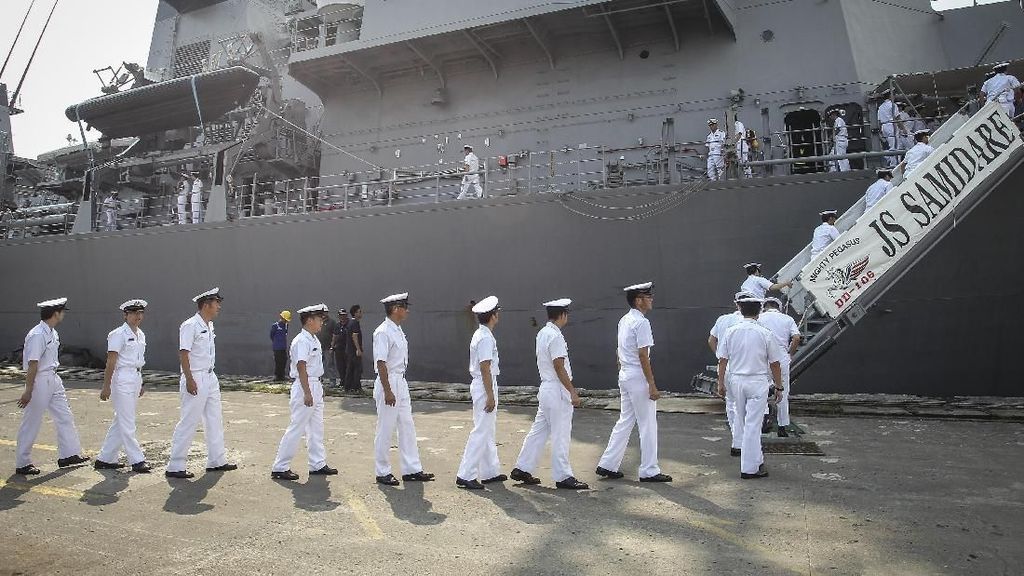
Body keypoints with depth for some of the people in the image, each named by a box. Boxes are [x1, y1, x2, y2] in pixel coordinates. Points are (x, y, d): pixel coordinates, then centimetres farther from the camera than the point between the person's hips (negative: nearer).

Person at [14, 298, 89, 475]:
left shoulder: (53, 333, 7)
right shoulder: (37, 335, -21)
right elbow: (33, 364, -21)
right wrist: (28, 391, -20)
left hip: (53, 379, 9)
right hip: (39, 381, -9)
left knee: (65, 416, 11)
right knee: (31, 423, 2)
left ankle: (68, 455, 19)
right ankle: (22, 464, 14)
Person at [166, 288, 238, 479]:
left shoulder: (209, 326, 12)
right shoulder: (190, 326, -15)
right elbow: (183, 353, -19)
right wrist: (189, 380, -23)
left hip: (210, 378, 9)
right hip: (195, 379, -9)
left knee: (215, 420, 14)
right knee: (188, 423, -4)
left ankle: (216, 461, 24)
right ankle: (175, 467, 5)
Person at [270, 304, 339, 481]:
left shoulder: (314, 340, 13)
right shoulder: (302, 341, -16)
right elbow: (301, 368, -21)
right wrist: (307, 393, -24)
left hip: (315, 387, 10)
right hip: (304, 387, -10)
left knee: (316, 428, 14)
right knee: (296, 428, -4)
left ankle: (318, 465, 23)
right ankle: (279, 468, 5)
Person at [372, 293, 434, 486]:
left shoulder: (398, 331, 12)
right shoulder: (383, 332, -17)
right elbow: (381, 363, -21)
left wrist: (398, 386, 20)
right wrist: (387, 391, -22)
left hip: (401, 382, 10)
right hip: (388, 382, -9)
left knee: (407, 426, 11)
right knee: (385, 430, 1)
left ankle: (411, 469, 18)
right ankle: (383, 472, 14)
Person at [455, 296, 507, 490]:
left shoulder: (480, 335, 13)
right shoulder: (486, 338, -18)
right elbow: (485, 368, -21)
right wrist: (490, 396, -20)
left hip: (480, 386, 10)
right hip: (485, 387, -10)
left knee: (488, 432, 16)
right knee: (481, 432, -6)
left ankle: (490, 472, 25)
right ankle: (465, 475, -3)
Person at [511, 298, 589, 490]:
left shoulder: (542, 333, 11)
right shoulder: (555, 336, -18)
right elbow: (559, 368, -20)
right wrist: (573, 392, -16)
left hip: (546, 389, 9)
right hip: (558, 391, -9)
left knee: (539, 430, 14)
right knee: (561, 434, -1)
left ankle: (522, 469, 18)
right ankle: (563, 476, 7)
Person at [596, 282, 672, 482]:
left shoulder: (624, 320, 12)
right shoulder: (641, 323, -16)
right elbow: (643, 356, -19)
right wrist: (652, 386, -18)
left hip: (624, 376, 9)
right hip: (638, 378, -9)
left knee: (625, 421, 15)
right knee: (648, 425, 1)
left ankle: (607, 465, 17)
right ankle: (649, 471, 9)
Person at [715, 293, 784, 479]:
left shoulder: (731, 332, -1)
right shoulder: (765, 334, -9)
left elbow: (723, 360, 1)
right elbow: (774, 364, -3)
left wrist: (721, 383, 10)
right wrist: (778, 386, 8)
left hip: (736, 380, 3)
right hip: (758, 382, -3)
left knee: (744, 424, 17)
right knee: (752, 425, 0)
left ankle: (756, 459, 29)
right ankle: (749, 468, 2)